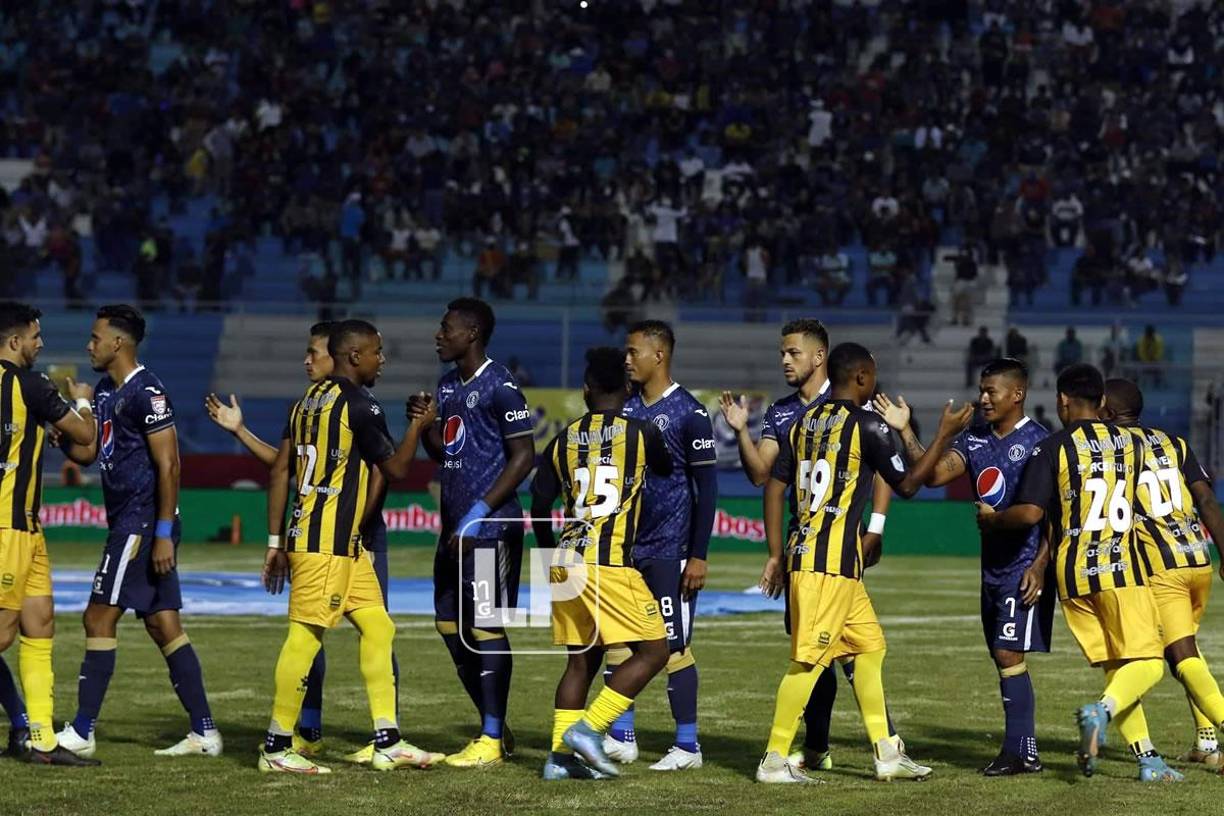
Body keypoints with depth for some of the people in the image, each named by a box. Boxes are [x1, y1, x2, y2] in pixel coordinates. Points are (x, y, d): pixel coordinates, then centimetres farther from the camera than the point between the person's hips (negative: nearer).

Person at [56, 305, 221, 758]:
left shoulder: (147, 393, -14)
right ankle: (204, 732, 9)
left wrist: (163, 533, -21)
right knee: (163, 625, 8)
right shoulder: (105, 392, 15)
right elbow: (85, 453, 20)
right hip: (128, 521, 10)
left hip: (142, 523, -10)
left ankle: (82, 732, -4)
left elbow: (168, 465, -17)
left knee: (100, 617, -7)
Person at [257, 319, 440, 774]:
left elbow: (280, 471, 14)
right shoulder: (359, 405, -12)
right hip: (326, 542, -10)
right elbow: (396, 468, -3)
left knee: (377, 627, 10)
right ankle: (277, 749, -3)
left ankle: (387, 744, 10)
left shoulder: (310, 399, 15)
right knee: (305, 635, -6)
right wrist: (418, 425, 14)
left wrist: (276, 541, 16)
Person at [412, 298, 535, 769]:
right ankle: (495, 729, 20)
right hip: (454, 526, 9)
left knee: (486, 628, -6)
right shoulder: (447, 386, 15)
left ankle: (490, 741, -2)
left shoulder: (499, 386, -12)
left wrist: (480, 513, -19)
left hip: (490, 528, -9)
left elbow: (524, 456, -15)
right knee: (450, 626, 11)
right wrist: (425, 425, 3)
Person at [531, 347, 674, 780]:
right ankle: (588, 729, -10)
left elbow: (540, 506, 11)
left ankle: (560, 755, 7)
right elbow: (667, 470, 20)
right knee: (653, 650, 0)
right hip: (611, 564, -6)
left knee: (582, 658, 13)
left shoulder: (563, 440, 10)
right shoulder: (641, 434, -1)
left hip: (567, 561, 6)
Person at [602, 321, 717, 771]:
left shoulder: (688, 412, -9)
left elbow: (707, 487, -10)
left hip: (670, 550, -6)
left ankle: (688, 745, 3)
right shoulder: (625, 408, 10)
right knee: (617, 639, 4)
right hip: (625, 548, 7)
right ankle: (620, 737, 11)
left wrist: (699, 556, -14)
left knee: (674, 646, -4)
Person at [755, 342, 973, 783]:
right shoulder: (867, 425, -8)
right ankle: (775, 760, -5)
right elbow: (906, 484, 0)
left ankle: (886, 752, 18)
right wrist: (945, 435, 9)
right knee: (809, 660, -6)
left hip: (803, 549, 9)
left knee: (869, 645, 15)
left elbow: (774, 486, 12)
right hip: (833, 558, -9)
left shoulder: (804, 422, 13)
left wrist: (776, 555, 15)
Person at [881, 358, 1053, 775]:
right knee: (1005, 658, 9)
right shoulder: (974, 439, 11)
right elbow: (934, 474, 1)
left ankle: (1017, 751, -10)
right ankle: (1024, 752, 14)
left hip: (1025, 565, -8)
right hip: (993, 564, 8)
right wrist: (905, 432, -9)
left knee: (1009, 653, -12)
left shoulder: (1039, 442, -10)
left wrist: (1040, 565, -17)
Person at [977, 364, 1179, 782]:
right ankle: (1101, 710, -28)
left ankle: (1147, 758, 3)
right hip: (1120, 566, -1)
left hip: (1073, 574, 1)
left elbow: (1030, 513, -12)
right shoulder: (1131, 443, 6)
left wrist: (991, 520, 7)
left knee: (1114, 666, 9)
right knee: (1147, 662, 1)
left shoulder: (1052, 449, -4)